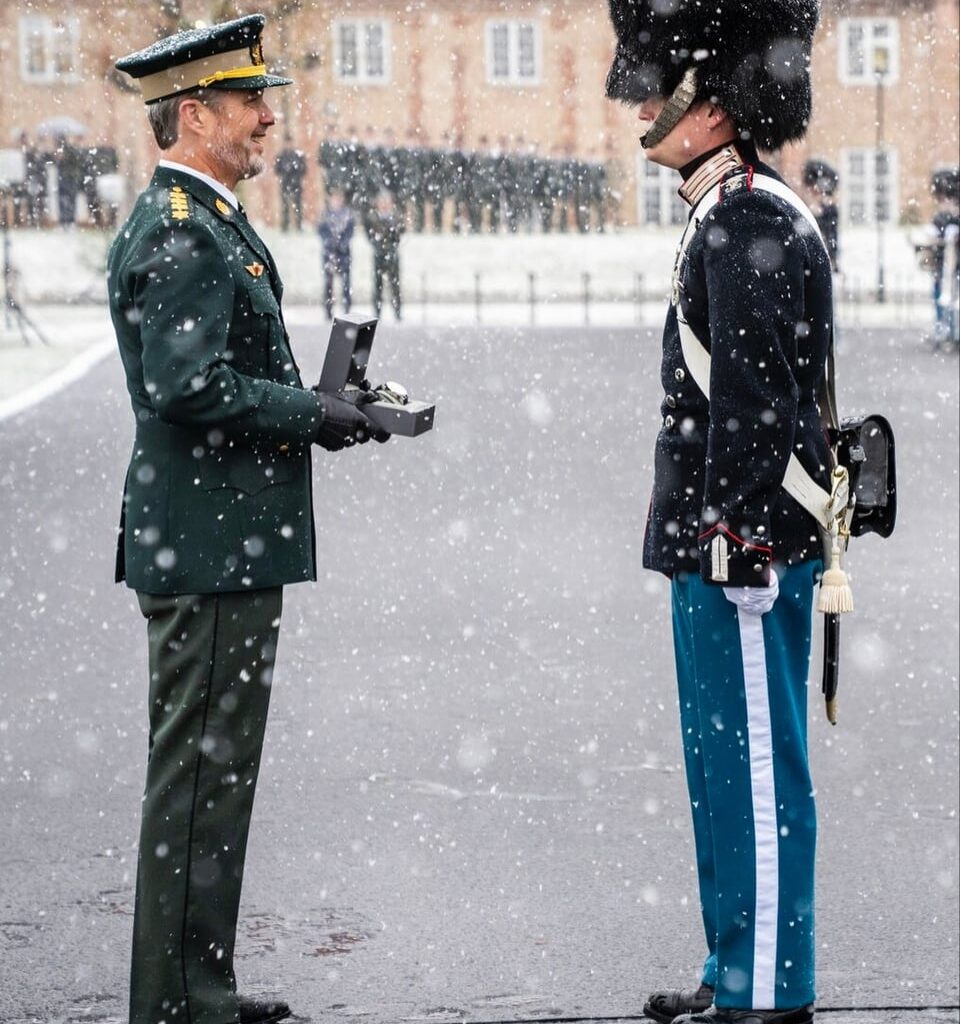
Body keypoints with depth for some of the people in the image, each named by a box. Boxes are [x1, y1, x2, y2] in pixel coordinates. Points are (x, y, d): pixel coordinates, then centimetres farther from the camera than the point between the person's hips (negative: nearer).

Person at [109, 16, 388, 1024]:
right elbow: (188, 386, -25)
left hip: (218, 546, 11)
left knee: (209, 770, 16)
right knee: (199, 771, -5)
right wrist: (315, 413, -15)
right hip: (210, 551, -11)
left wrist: (312, 398, 11)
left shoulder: (195, 220, 17)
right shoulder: (181, 232, -17)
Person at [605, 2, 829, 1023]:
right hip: (717, 550, 10)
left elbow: (755, 399, -21)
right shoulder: (732, 214, 16)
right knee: (724, 768, 15)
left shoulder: (753, 221, -16)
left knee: (756, 769, -3)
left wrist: (742, 543, -22)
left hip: (746, 550, -10)